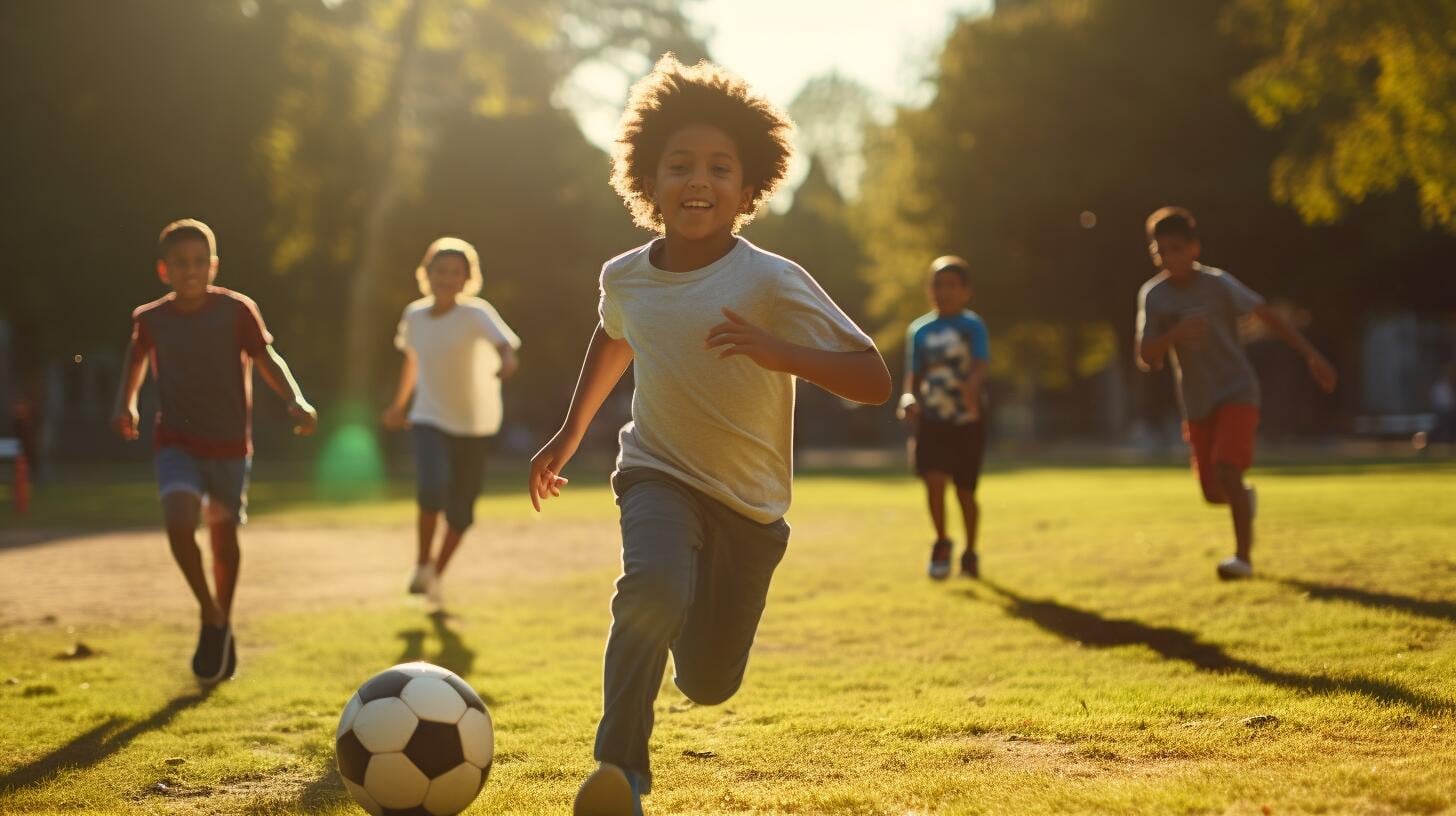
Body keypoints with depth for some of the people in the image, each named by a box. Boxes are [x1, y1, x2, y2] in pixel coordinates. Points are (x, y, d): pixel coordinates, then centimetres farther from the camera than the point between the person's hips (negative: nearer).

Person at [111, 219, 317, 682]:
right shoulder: (150, 319, -2)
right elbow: (136, 360, 13)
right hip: (176, 443, 0)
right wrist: (125, 404, -6)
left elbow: (266, 358, -9)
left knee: (224, 536, 9)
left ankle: (223, 627, 32)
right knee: (179, 522, -22)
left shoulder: (237, 310, -8)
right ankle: (210, 616, -1)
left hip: (230, 443, 0)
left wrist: (296, 400, -26)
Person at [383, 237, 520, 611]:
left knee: (460, 512, 6)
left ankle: (436, 576, 30)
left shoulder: (475, 314, -15)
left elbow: (504, 341, -35)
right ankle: (423, 566, -5)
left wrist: (507, 360, -59)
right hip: (429, 420, 1)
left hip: (473, 425, -1)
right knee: (432, 485, -26)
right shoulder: (415, 315, 0)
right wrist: (399, 403, 29)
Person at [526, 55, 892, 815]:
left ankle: (695, 646, 46)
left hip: (750, 502, -1)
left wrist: (779, 353, -39)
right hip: (660, 474, 1)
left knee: (707, 686, 9)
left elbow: (872, 379, -24)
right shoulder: (624, 276, -7)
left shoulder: (771, 283, -20)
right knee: (655, 586, -34)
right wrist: (569, 433, 20)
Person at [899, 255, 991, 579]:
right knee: (934, 479, -16)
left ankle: (970, 553, 28)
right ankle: (941, 543, 6)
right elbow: (914, 375, 10)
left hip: (967, 421, -2)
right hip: (932, 420, 2)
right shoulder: (919, 330, 7)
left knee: (965, 490, 6)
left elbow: (980, 365, -18)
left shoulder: (972, 325, -4)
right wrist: (909, 398, -11)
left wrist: (971, 386, -39)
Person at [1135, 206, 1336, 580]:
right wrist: (1175, 334, -27)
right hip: (1196, 405, 4)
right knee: (1213, 492, 6)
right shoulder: (1152, 295, -4)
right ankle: (1244, 497, 42)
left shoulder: (1217, 284, -12)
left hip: (1237, 392, -4)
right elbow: (1146, 360, -9)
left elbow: (1267, 314, -7)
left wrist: (1311, 355, -11)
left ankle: (1243, 556, -16)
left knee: (1226, 469, -23)